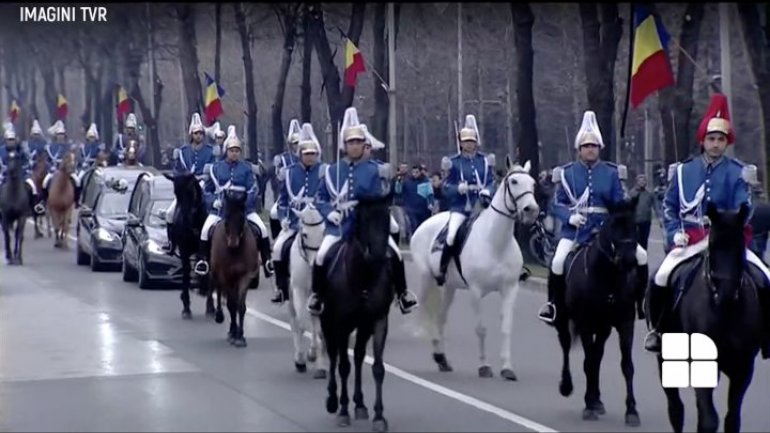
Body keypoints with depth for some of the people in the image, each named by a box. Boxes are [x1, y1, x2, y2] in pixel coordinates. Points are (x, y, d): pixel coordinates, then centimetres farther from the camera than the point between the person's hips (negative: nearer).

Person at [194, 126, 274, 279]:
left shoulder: (246, 168, 3)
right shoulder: (216, 168, 4)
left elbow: (252, 190, -3)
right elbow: (207, 191, 9)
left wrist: (243, 202, -20)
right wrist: (214, 201, -10)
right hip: (220, 209, 0)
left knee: (262, 229, -13)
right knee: (206, 230, -20)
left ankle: (267, 261, 0)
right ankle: (203, 259, -4)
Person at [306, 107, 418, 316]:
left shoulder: (373, 169, 3)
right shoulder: (332, 170, 6)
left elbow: (378, 198, -1)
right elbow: (321, 198, 10)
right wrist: (329, 212, -9)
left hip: (368, 223, 0)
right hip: (340, 224, 0)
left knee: (394, 253, -16)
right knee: (321, 256, -19)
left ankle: (402, 293, 4)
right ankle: (317, 295, 4)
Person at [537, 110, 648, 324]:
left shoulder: (611, 172, 7)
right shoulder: (567, 173, 4)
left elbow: (620, 203, 7)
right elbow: (558, 203, 3)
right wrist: (570, 216, -16)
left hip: (606, 227, 2)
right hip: (575, 228, -2)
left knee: (640, 256, -7)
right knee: (558, 262, -24)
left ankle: (639, 299, 12)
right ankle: (553, 304, -4)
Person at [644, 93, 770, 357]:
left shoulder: (737, 173, 1)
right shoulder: (684, 171, 7)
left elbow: (744, 209, -7)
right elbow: (669, 206, 11)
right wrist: (675, 232, -5)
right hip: (690, 242, 1)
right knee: (660, 280, -20)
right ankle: (658, 328, 5)